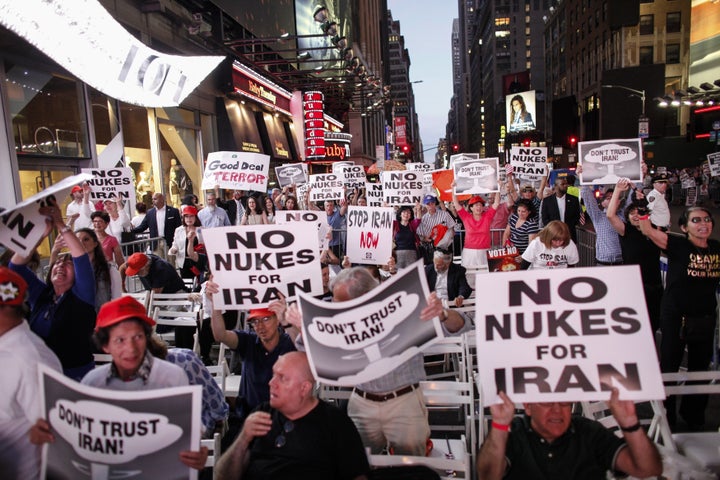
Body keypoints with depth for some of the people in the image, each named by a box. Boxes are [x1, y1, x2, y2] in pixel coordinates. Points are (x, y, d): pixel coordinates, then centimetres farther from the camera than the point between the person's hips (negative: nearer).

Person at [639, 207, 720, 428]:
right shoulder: (678, 246, -13)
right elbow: (648, 230, -24)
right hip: (676, 317, -5)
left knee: (700, 368, 18)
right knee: (669, 367, 7)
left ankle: (694, 414, 39)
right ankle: (665, 416, 26)